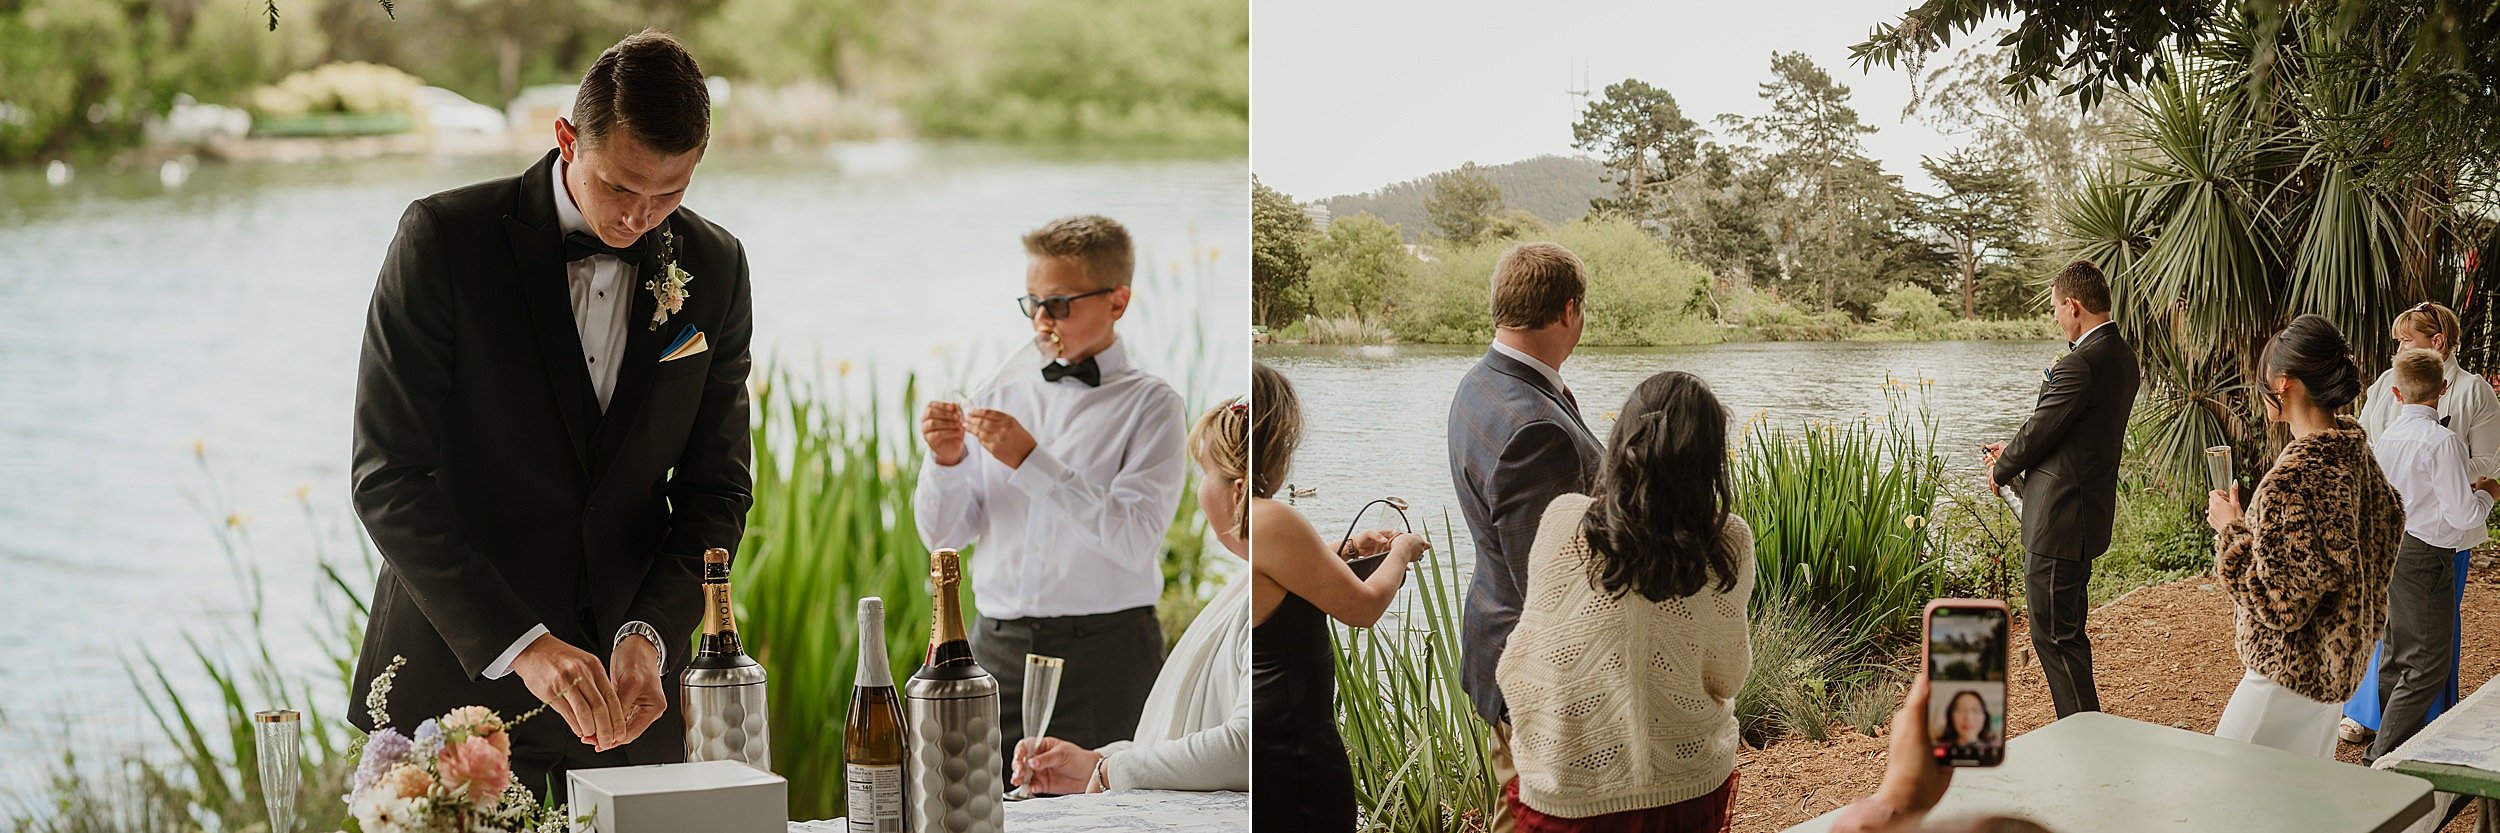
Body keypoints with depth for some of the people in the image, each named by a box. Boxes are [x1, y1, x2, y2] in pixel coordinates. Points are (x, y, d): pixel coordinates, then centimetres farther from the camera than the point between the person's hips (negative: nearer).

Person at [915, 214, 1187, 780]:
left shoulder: (1149, 405, -1)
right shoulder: (1004, 399, 13)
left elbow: (1135, 540, -15)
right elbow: (943, 535, 13)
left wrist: (1031, 461, -17)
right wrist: (947, 462, -6)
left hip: (1104, 653, -4)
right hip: (997, 648, 4)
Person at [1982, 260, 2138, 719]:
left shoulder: (2082, 363, -22)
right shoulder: (2122, 356, 9)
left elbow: (2041, 429, -15)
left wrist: (2002, 470, 3)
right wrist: (2016, 450, 14)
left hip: (2058, 522, -11)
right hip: (2089, 513, 11)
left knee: (2053, 631, -3)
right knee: (2068, 626, 20)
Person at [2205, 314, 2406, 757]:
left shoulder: (2293, 476, -29)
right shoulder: (2353, 450, -1)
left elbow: (2279, 600, -25)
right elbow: (2389, 521, 15)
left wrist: (2232, 531, -15)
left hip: (2293, 671, -10)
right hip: (2338, 657, 10)